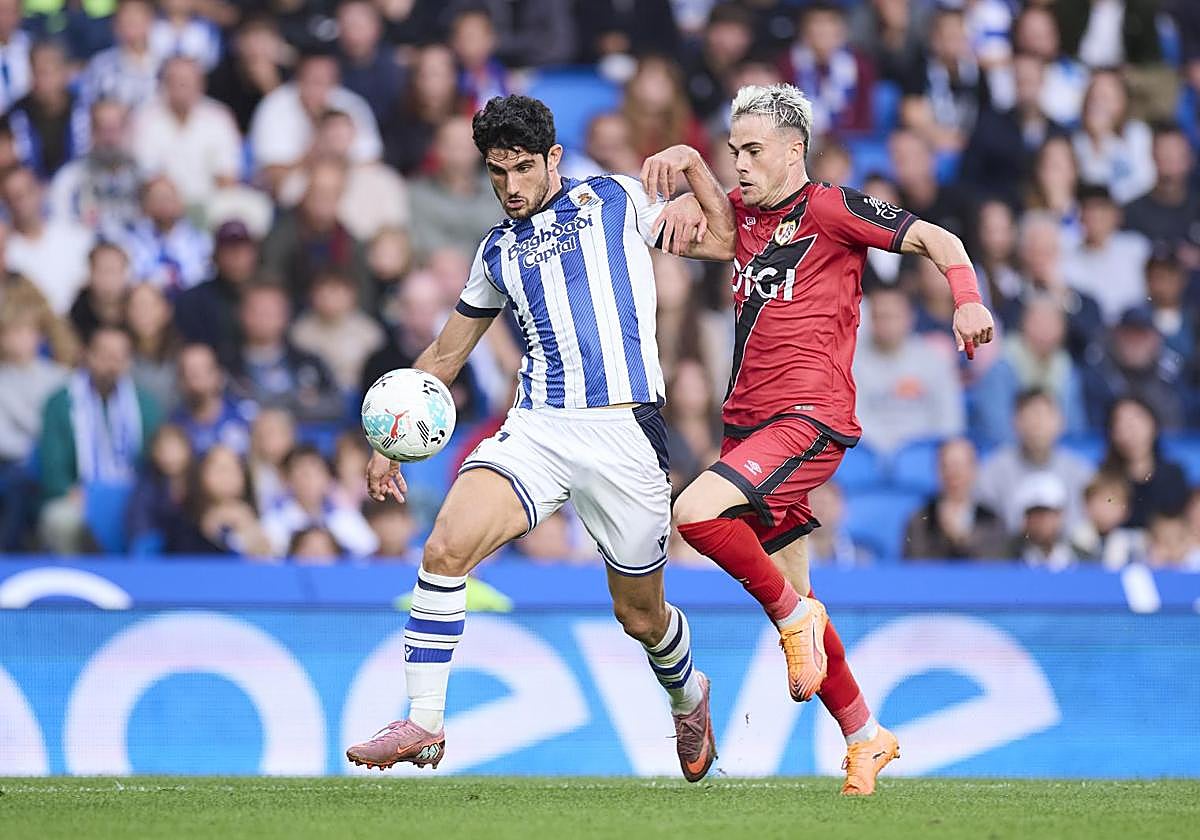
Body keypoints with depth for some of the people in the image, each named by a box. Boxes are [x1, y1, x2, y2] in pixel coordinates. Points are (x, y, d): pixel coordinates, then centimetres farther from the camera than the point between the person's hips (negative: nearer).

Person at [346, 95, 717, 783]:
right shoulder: (498, 251, 19)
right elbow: (446, 354, 29)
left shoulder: (617, 200, 10)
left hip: (625, 430, -3)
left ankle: (688, 698, 42)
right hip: (536, 429, 3)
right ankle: (423, 725, -16)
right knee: (445, 548, -22)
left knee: (639, 614, 7)